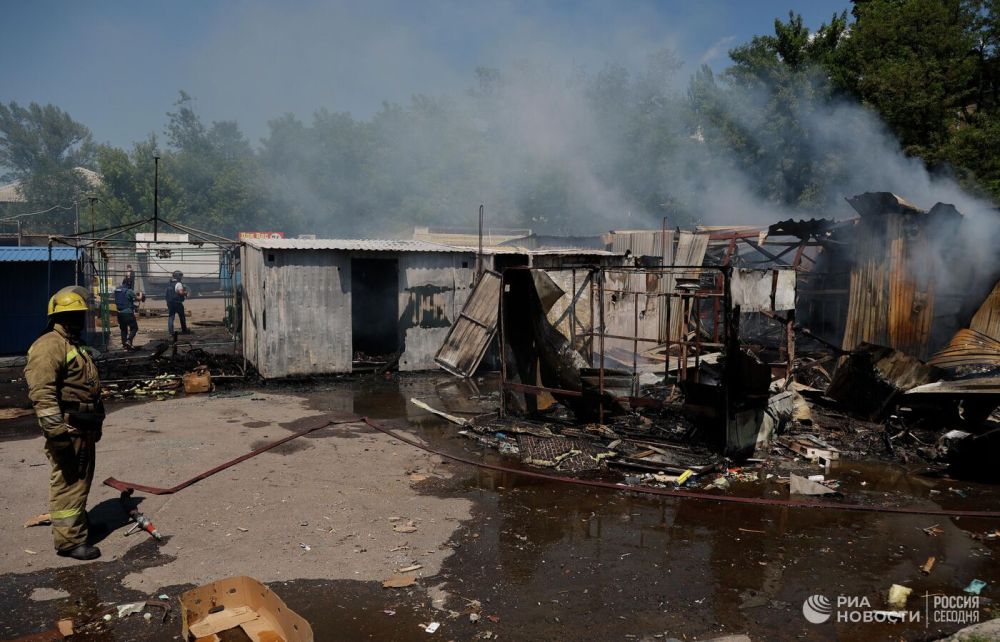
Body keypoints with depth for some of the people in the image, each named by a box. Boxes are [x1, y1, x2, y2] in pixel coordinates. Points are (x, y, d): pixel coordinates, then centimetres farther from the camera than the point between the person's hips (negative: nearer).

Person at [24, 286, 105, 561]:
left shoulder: (74, 345, 18)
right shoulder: (49, 346, -16)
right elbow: (42, 392, -24)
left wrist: (95, 424, 28)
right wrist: (56, 429, -27)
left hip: (84, 428, 10)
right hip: (67, 429, -10)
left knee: (81, 481, 20)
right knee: (68, 483, -4)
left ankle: (78, 521, 35)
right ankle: (69, 540, 2)